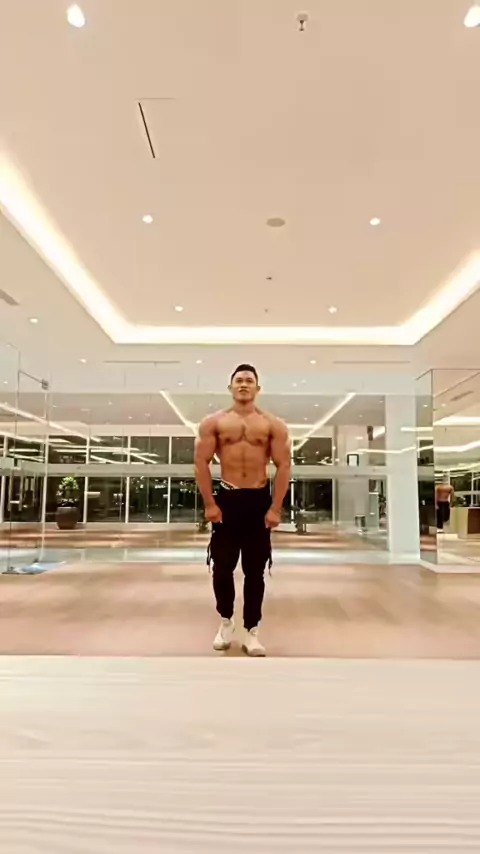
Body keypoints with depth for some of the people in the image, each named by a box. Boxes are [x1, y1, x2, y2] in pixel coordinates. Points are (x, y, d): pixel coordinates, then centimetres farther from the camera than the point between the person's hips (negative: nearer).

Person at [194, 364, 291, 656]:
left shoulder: (273, 425, 2)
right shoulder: (214, 423, 3)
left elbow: (284, 466, -1)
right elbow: (201, 463, 1)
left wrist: (275, 508, -7)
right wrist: (210, 503, -7)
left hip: (259, 500, 0)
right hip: (226, 498, 0)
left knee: (255, 571, 6)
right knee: (222, 567, 6)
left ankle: (252, 630, 18)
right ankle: (226, 621, 28)